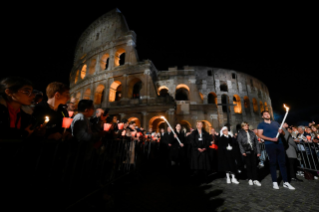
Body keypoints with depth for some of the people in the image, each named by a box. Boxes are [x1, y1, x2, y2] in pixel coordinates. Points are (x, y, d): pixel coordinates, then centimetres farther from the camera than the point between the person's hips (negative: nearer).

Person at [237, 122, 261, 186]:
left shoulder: (251, 132, 10)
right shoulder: (240, 133, -1)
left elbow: (256, 142, 10)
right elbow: (239, 143, -6)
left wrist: (258, 151, 5)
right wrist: (242, 151, -13)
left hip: (253, 151, 3)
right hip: (246, 152, -3)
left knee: (254, 165, 5)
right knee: (248, 165, 4)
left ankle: (255, 180, 16)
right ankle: (250, 179, 18)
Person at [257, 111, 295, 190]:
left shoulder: (276, 123, 17)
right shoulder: (261, 125, 1)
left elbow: (282, 132, 19)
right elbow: (260, 135, -8)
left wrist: (281, 131, -4)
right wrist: (271, 139, -17)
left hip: (279, 144, 4)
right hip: (270, 145, -4)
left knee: (282, 162, 5)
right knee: (273, 163, 0)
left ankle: (286, 182, 14)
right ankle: (274, 182, 10)